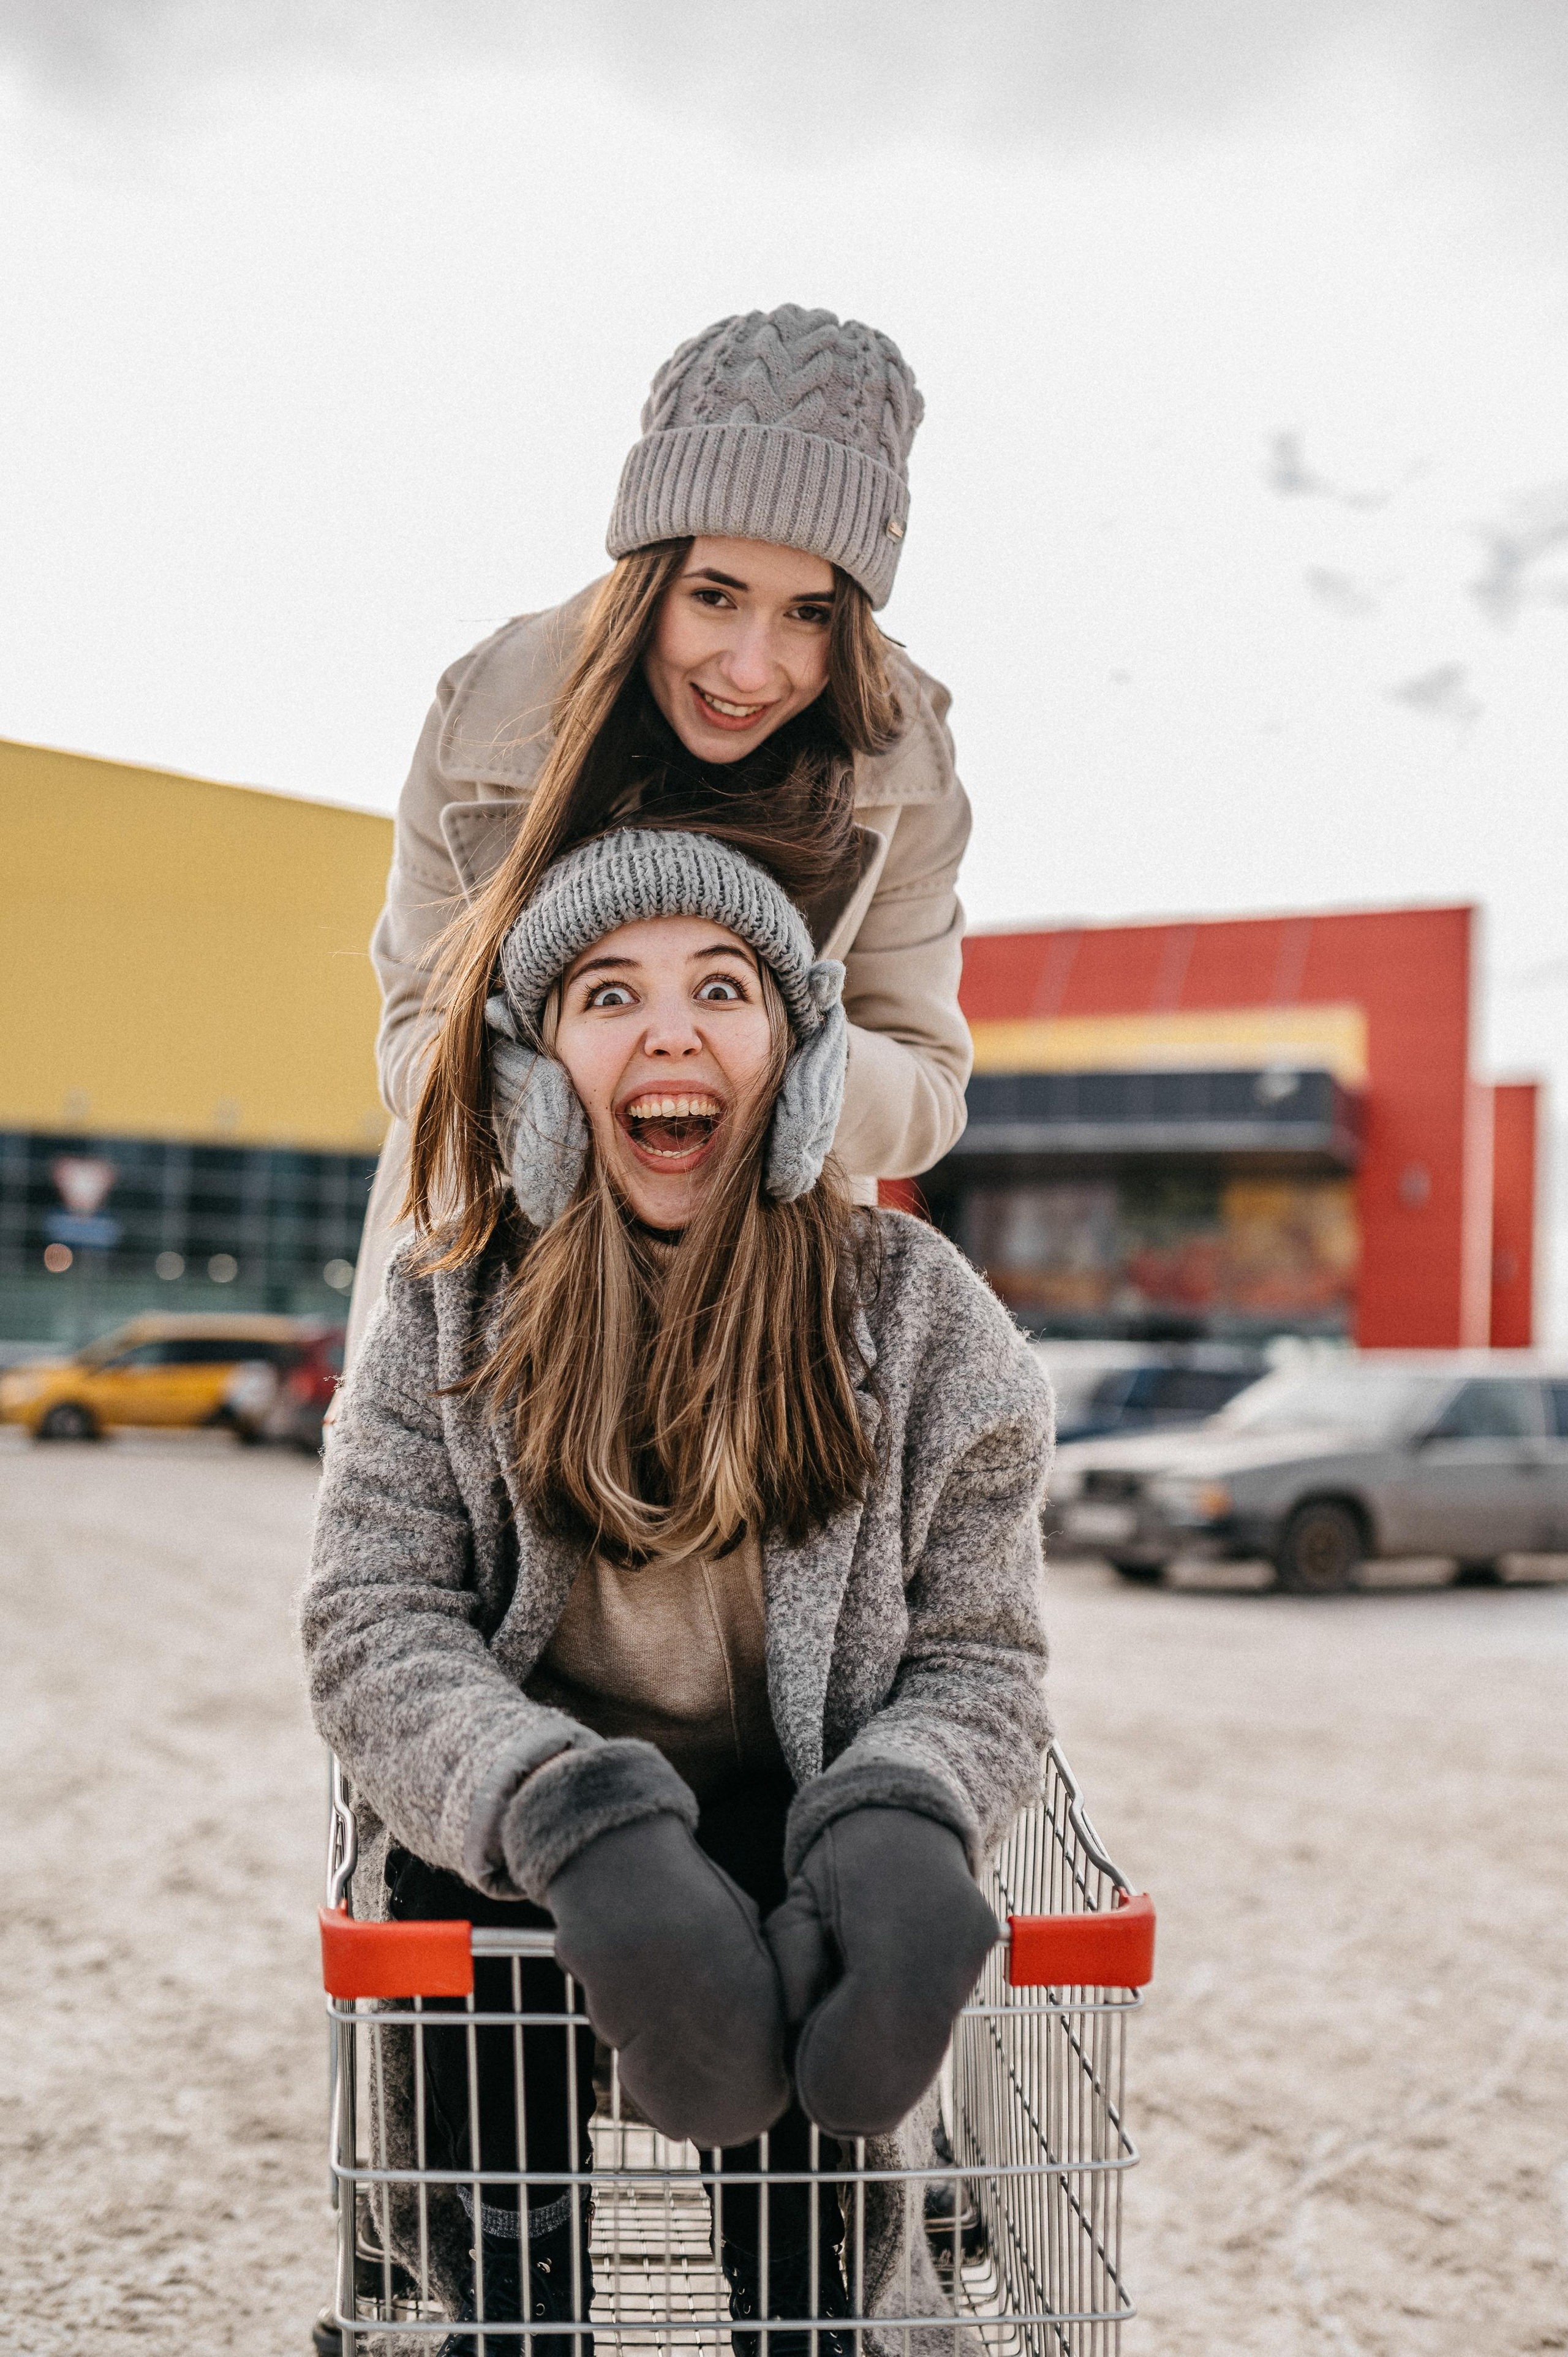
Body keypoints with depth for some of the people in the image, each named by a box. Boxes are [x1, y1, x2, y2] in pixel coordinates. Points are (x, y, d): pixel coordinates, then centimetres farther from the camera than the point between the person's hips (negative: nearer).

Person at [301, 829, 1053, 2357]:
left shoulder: (917, 1315, 0)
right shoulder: (452, 1315, 1)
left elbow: (976, 1656, 0)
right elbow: (372, 1628, -7)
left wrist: (897, 1826, -24)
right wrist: (574, 1815, -26)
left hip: (792, 1827, -1)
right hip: (506, 1855, 1)